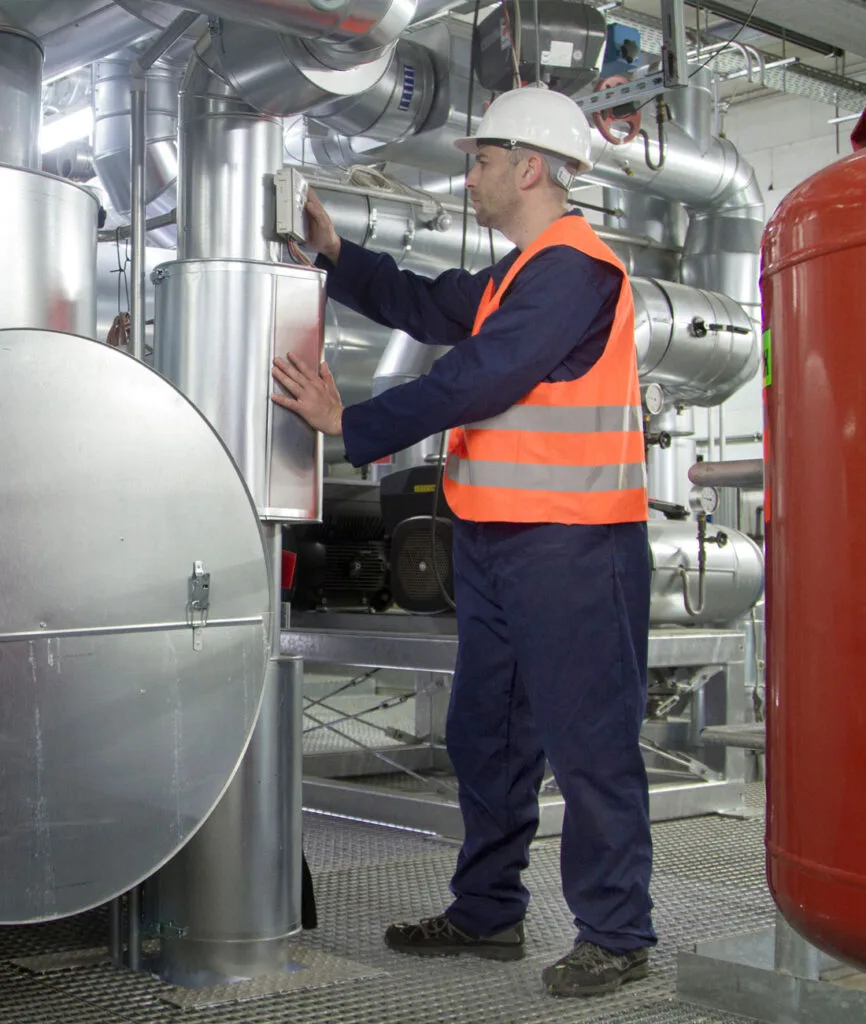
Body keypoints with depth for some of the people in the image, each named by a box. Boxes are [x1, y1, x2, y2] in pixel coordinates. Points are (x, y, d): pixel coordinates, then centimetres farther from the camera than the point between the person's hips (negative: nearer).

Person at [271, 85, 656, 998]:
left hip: (571, 546, -11)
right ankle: (487, 913, 28)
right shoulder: (517, 275, 20)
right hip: (498, 543, 11)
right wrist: (333, 252, 13)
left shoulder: (572, 269, -14)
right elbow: (425, 307, 21)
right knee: (486, 737, 16)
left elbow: (477, 378, -20)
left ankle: (615, 934, 8)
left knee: (587, 742, -3)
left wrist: (352, 425, -16)